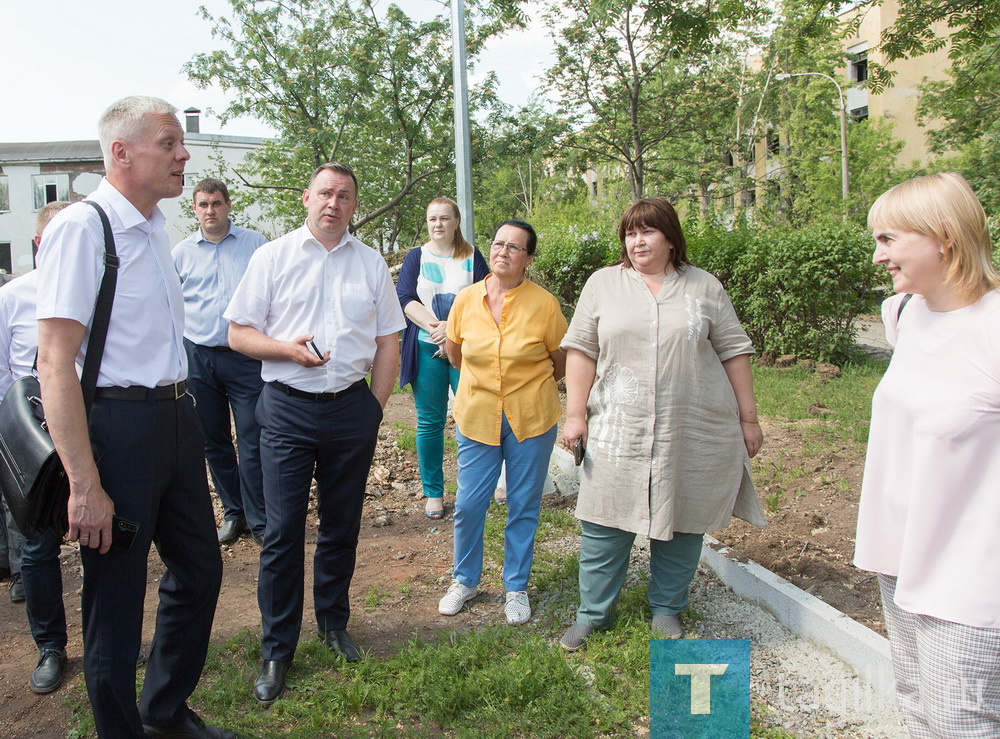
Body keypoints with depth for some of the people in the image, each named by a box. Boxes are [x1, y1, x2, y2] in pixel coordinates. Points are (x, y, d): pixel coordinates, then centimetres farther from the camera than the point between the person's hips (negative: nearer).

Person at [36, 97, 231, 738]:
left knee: (199, 570, 19)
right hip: (118, 422, -9)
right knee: (116, 596, 7)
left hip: (177, 416, 9)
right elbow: (54, 363, -20)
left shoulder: (155, 228, 11)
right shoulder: (81, 228, -14)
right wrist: (85, 485, -23)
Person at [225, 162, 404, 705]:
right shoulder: (272, 257, 4)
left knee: (342, 525, 12)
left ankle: (334, 622, 32)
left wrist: (375, 409, 3)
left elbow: (388, 342, 10)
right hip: (288, 408, -2)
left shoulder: (371, 264, 9)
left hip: (352, 408, 2)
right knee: (282, 531, 0)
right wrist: (287, 349, -16)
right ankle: (276, 650, 14)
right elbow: (238, 333, 2)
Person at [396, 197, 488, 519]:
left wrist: (454, 327, -16)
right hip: (427, 349, 1)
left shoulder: (472, 257, 8)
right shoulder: (416, 257, 10)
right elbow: (405, 298, -1)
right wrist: (436, 326, -16)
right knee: (430, 422, 3)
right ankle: (433, 492, 14)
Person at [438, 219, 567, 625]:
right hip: (476, 415, 2)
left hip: (531, 418, -2)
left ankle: (516, 587, 28)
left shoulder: (544, 304, -11)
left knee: (523, 506, 9)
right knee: (468, 503, 6)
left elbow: (562, 362, 3)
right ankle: (465, 580, 30)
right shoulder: (466, 299, -3)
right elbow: (455, 352, 14)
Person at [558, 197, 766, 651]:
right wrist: (575, 413, -4)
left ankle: (666, 610, 28)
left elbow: (734, 352, 9)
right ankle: (593, 613, 20)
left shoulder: (704, 287, 8)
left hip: (694, 434, 1)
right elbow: (581, 350, 3)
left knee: (681, 522, 9)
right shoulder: (603, 284, 7)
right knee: (604, 522, 3)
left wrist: (748, 419, 7)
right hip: (618, 431, 0)